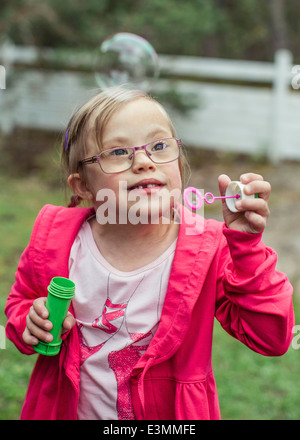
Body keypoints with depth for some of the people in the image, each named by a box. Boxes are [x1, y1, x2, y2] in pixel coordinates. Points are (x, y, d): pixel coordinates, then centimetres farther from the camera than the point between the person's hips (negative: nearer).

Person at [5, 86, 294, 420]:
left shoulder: (208, 248, -19)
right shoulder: (54, 238, -15)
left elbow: (271, 339, -22)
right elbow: (21, 299, 4)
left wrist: (246, 244, -31)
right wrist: (30, 323, -18)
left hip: (170, 413, 0)